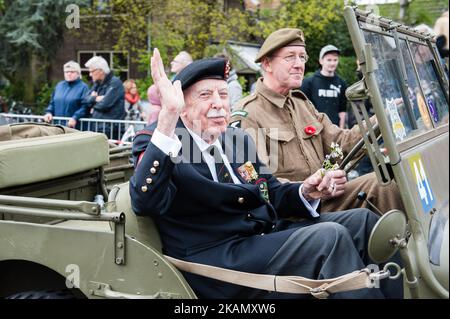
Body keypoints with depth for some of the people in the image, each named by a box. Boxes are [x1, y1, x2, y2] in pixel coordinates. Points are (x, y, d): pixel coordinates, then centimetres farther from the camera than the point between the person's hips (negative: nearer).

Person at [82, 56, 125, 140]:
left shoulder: (115, 82, -9)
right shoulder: (97, 83, 18)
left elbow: (105, 104, -18)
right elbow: (85, 99, 10)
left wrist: (94, 105, 1)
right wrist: (95, 98, -10)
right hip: (97, 127, 7)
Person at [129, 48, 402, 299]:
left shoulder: (238, 139, 16)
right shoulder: (158, 141, -7)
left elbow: (270, 194, 20)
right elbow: (145, 203, -27)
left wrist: (306, 192, -3)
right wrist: (168, 116, -35)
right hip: (218, 263, -8)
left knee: (362, 220, 4)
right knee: (329, 236, -22)